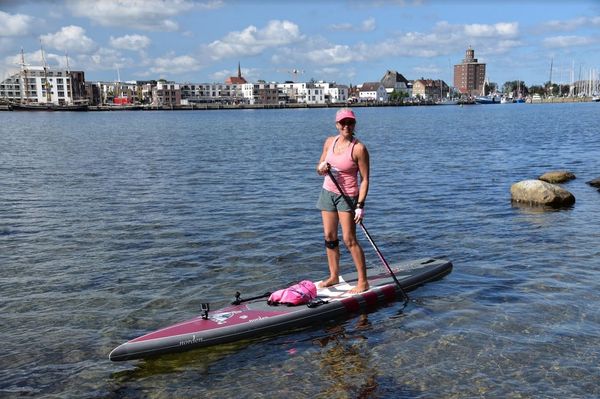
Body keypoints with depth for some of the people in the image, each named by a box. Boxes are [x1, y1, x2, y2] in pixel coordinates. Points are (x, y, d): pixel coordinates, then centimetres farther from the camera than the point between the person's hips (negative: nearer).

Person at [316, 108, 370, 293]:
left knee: (349, 239, -9)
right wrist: (322, 168, -13)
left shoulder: (359, 148, -14)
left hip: (347, 196, -6)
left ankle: (363, 281, 0)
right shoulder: (330, 141, 4)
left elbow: (364, 179, -14)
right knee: (329, 236, 10)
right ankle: (334, 276, 22)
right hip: (328, 192, 6)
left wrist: (360, 205, -20)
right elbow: (319, 169, 12)